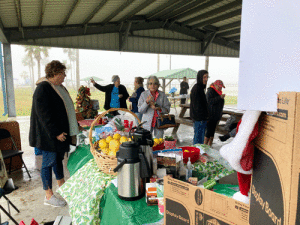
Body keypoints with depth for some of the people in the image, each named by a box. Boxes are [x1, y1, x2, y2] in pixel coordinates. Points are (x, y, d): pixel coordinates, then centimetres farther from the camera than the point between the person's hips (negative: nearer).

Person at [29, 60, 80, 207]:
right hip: (48, 135, -9)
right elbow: (44, 114, -23)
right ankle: (49, 196, 14)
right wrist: (56, 133, -23)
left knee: (58, 158, 20)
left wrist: (73, 127, 18)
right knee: (49, 162, 1)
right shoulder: (43, 88, -18)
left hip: (60, 131, 9)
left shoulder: (59, 87, 12)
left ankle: (61, 184, 37)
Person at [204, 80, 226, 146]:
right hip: (210, 115, -8)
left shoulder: (218, 92, 16)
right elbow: (210, 101, -24)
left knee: (212, 131, 9)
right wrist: (220, 97, -29)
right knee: (209, 131, -7)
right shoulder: (210, 91, -9)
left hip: (216, 116, 8)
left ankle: (209, 146, 16)